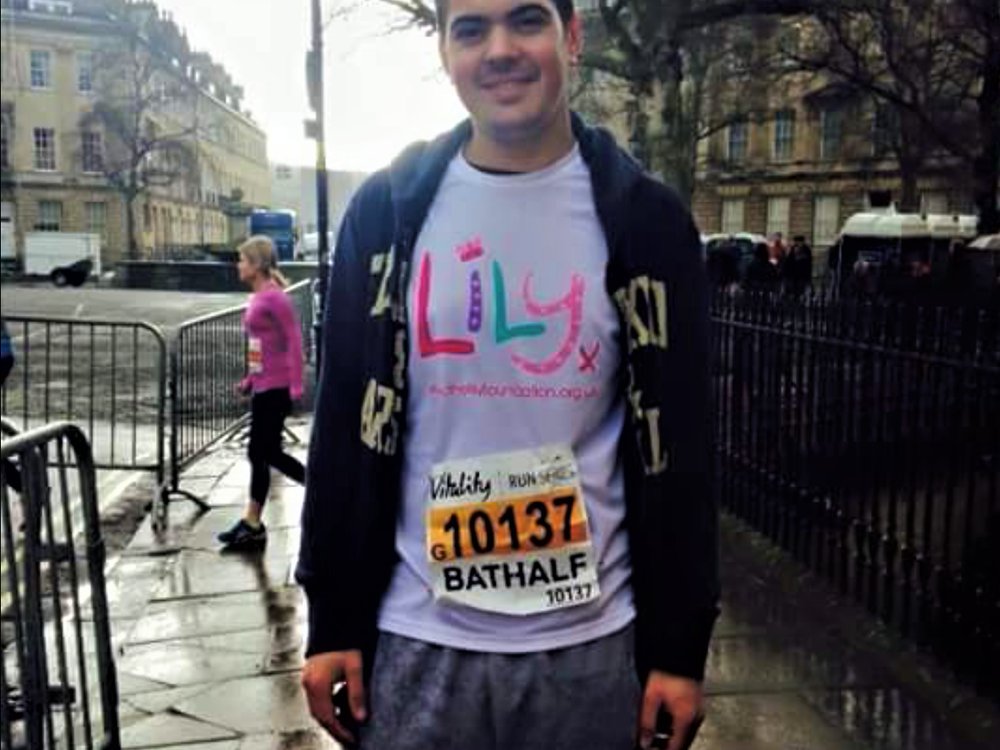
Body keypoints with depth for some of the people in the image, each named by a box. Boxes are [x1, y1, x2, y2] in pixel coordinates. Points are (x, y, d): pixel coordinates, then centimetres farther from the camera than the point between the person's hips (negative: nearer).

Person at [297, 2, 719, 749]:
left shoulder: (643, 219, -4)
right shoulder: (387, 211, -2)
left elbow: (678, 447, -3)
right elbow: (346, 431, 1)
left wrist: (679, 646, -3)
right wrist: (334, 623, 1)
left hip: (590, 643, 0)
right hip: (417, 641, 1)